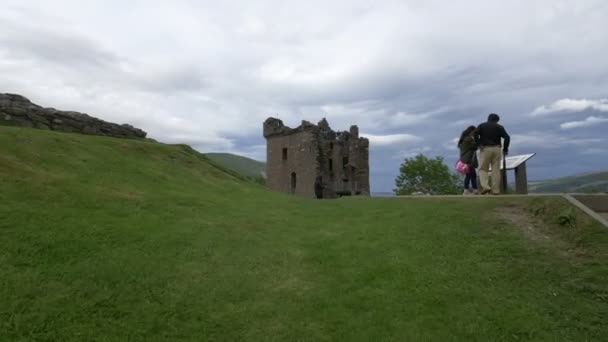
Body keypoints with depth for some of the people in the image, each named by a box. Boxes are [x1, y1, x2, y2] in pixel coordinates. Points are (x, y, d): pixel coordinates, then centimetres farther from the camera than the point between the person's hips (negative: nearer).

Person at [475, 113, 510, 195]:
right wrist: (505, 149, 5)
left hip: (485, 149, -1)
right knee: (496, 170, 3)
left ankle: (485, 186, -18)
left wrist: (479, 144, -6)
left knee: (483, 169, 3)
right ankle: (496, 190, 2)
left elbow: (475, 134, -8)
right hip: (496, 149, 1)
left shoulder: (482, 126, 11)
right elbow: (507, 137, -1)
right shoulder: (499, 127, 11)